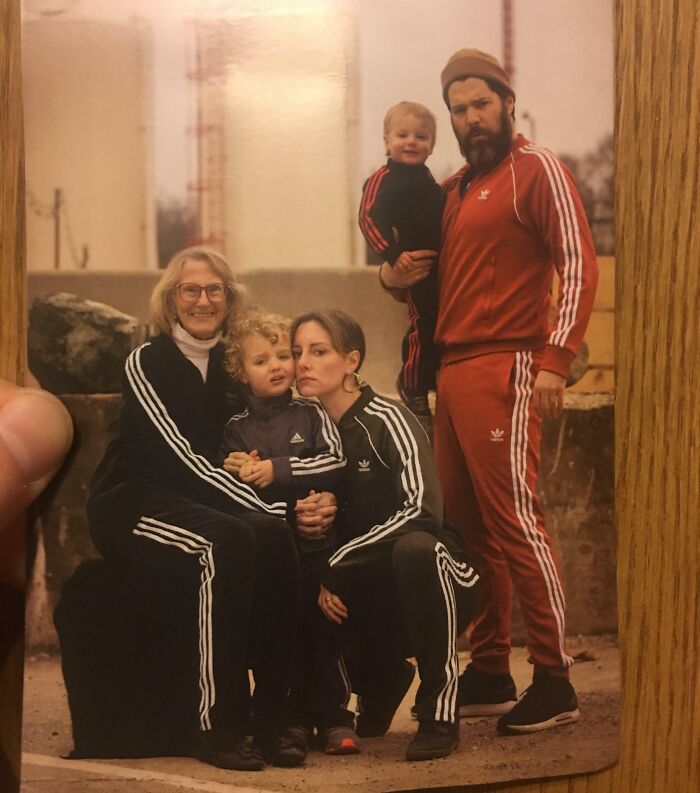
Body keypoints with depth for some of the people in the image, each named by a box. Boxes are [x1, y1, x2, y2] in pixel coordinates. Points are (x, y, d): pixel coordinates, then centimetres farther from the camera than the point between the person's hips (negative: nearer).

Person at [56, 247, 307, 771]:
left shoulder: (230, 367, 13)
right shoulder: (146, 364, -5)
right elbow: (179, 455, -16)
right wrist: (265, 504, -22)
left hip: (200, 499, 5)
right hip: (134, 503, -5)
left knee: (274, 535, -27)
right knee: (227, 540, -35)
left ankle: (273, 717, -24)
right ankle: (217, 727, -33)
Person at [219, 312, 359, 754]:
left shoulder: (311, 415, 7)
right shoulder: (236, 430, 7)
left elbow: (336, 464, -8)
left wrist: (276, 470, -15)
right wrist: (292, 505, -20)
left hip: (317, 546, 0)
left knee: (323, 630, 0)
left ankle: (333, 718, 7)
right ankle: (294, 718, 14)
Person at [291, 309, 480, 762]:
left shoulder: (387, 420, -13)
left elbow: (422, 510, -25)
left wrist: (338, 564, -23)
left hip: (437, 578, -6)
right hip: (371, 595, 6)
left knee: (414, 547, -37)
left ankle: (440, 713, -26)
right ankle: (379, 678, 12)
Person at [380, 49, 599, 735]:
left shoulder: (536, 169, -2)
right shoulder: (454, 188, 20)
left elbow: (579, 263, -10)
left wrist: (555, 359, -19)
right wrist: (394, 277, 8)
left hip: (504, 369, -8)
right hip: (451, 371, 8)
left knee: (515, 519, -10)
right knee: (468, 527, 7)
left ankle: (554, 683, -6)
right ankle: (489, 672, 14)